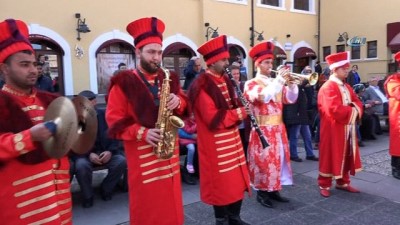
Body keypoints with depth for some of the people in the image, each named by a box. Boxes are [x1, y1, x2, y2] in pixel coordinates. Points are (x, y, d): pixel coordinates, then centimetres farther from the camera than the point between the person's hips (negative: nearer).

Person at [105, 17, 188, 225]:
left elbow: (185, 109, 14)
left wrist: (177, 102, -9)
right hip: (141, 154, -4)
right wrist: (141, 133, -21)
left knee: (171, 202, 15)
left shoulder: (169, 78, 11)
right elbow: (114, 120, -9)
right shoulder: (123, 82, -5)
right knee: (147, 207, 5)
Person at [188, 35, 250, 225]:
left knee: (237, 182, 16)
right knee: (221, 185, 4)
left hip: (232, 139, 8)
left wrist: (241, 108, -4)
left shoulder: (225, 80, 10)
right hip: (215, 144, -8)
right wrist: (239, 113, -16)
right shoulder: (202, 86, -17)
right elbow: (212, 118, -23)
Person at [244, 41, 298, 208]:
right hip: (262, 130, -6)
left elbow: (290, 99, 7)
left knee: (279, 159, 12)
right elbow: (263, 97, -26)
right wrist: (279, 79, -23)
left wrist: (290, 83, -8)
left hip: (278, 128, 7)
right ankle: (262, 193, 13)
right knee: (264, 160, -1)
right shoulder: (251, 84, -6)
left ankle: (274, 190, 25)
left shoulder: (275, 83, 13)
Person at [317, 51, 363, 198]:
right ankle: (324, 185, 13)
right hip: (333, 129, -9)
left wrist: (355, 110, -13)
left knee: (346, 156, 15)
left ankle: (343, 182, 29)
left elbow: (358, 103, 9)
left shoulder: (346, 87, 13)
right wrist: (352, 110, -14)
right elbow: (335, 109, -27)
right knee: (330, 156, 1)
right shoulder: (328, 87, -17)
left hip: (348, 128, 9)